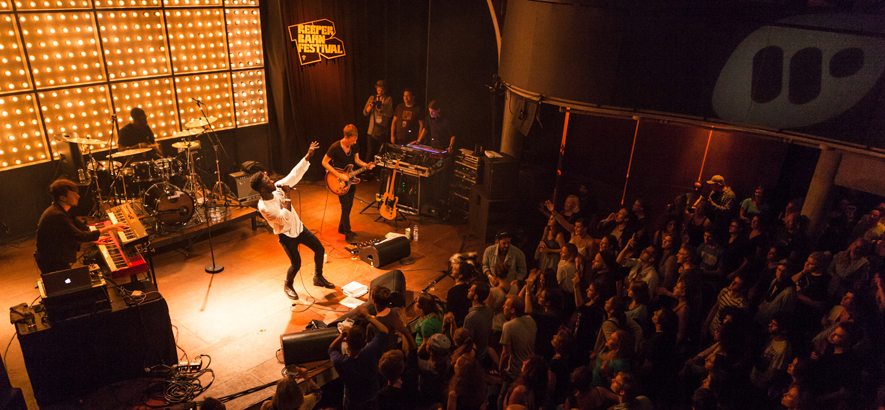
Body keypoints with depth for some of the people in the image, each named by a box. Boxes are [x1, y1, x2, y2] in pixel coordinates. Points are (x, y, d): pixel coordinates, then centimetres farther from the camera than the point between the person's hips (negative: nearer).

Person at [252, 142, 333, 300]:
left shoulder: (277, 188, -11)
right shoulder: (263, 206, -28)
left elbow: (295, 174, -9)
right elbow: (285, 218, -35)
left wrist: (308, 155, -16)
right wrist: (287, 196, -33)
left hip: (299, 227, 7)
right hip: (286, 235, -7)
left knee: (320, 249, 9)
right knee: (296, 264, -1)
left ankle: (318, 278, 32)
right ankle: (287, 285, 32)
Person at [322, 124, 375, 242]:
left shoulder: (354, 146, -4)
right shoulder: (335, 147, -22)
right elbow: (324, 162, -16)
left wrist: (366, 165, -12)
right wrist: (339, 175, -22)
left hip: (350, 179, 6)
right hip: (339, 181, -6)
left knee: (349, 205, 14)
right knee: (346, 207, -6)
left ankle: (342, 228, 33)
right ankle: (348, 234, 4)